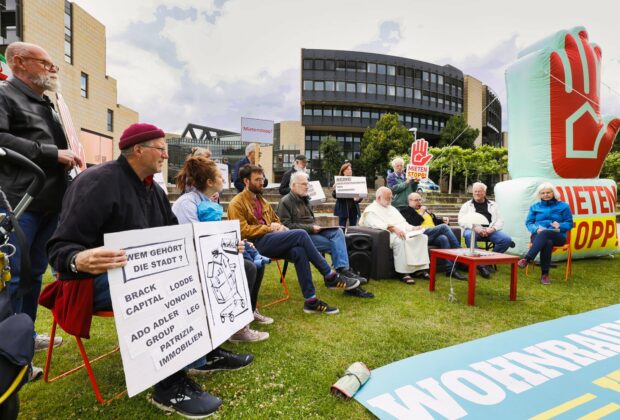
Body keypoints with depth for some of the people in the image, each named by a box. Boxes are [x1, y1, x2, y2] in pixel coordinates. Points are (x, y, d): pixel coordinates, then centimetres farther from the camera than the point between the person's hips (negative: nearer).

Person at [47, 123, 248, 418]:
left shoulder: (154, 189, 11)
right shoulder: (97, 183, -16)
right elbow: (60, 247, -21)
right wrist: (79, 260, -45)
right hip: (99, 278, -9)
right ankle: (170, 385, -20)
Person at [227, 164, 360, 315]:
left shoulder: (261, 200, 22)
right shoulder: (236, 203, -1)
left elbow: (276, 219, 29)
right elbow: (243, 230, -12)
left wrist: (280, 227, 5)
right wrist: (268, 228, -13)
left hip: (270, 240, 7)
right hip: (256, 243, -7)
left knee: (299, 251, -27)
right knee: (300, 234, -25)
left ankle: (310, 300, -23)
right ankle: (330, 277, -17)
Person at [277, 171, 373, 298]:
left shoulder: (304, 199, 22)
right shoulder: (285, 202, -4)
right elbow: (286, 225, -14)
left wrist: (316, 227, 5)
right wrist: (310, 228, -18)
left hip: (312, 231, 7)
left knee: (337, 231, -22)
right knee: (334, 244, -23)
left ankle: (343, 270, -32)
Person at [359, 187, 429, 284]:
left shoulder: (391, 208, 29)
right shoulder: (371, 210, 3)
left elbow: (403, 222, 23)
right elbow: (377, 224, -16)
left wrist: (412, 228, 3)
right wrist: (393, 228, -29)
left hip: (402, 232, 8)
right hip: (387, 235, -8)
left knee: (422, 237, -14)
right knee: (400, 240, -37)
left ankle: (420, 268, -17)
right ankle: (404, 272, -32)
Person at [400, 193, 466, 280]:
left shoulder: (425, 209, 34)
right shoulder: (405, 211, 9)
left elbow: (435, 220, 37)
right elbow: (412, 223, -9)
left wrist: (442, 220, 15)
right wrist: (421, 213, -1)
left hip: (434, 235, 7)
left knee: (444, 238, -30)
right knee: (444, 227, -27)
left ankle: (450, 269, -33)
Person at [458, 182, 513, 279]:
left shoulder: (492, 205, 22)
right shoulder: (467, 205, 16)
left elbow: (500, 221, 13)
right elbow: (461, 221, 2)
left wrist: (492, 228, -10)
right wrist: (475, 227, -15)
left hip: (490, 230, 3)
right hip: (473, 230, -2)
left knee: (507, 240, -24)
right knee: (468, 236, -37)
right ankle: (480, 265, -29)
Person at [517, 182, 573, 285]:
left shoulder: (563, 206, 14)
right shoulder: (534, 207, 18)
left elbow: (569, 224, 9)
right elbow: (528, 223, 11)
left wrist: (560, 225, -15)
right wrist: (537, 229, -12)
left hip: (557, 237, -1)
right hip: (538, 235, 1)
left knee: (544, 233, -39)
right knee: (547, 243, -38)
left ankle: (527, 258, -49)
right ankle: (545, 274, -37)